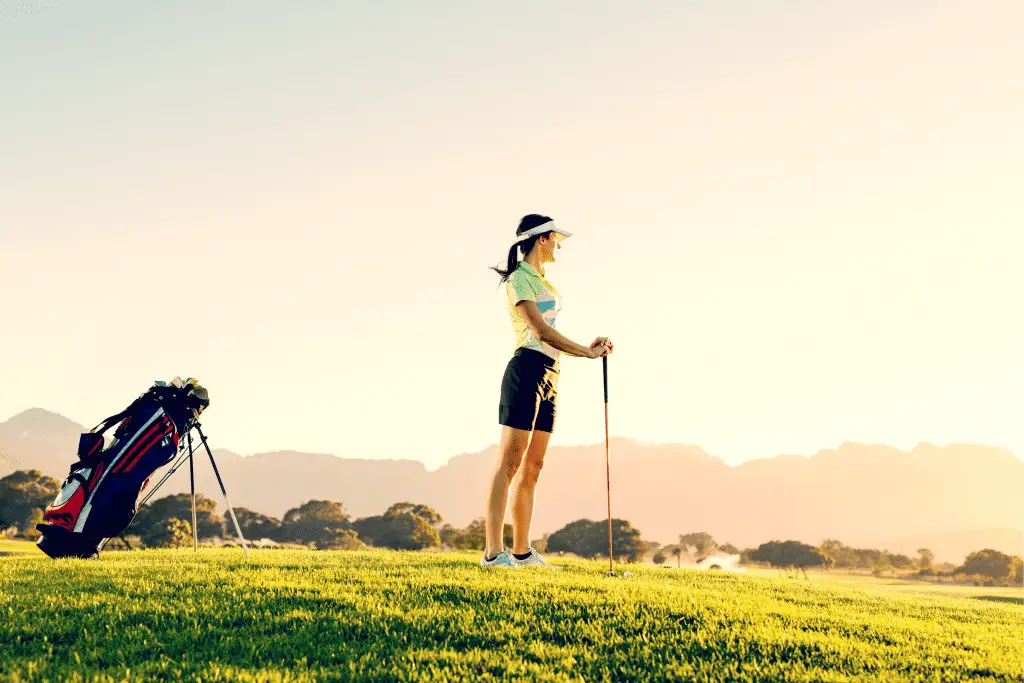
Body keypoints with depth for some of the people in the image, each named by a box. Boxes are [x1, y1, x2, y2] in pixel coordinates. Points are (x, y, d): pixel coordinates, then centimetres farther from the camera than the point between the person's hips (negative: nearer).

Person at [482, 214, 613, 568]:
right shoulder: (519, 278, -6)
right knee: (509, 461, -12)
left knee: (533, 466, 8)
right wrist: (587, 352, -13)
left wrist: (588, 347, 7)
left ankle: (521, 551, 11)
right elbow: (540, 330, -14)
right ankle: (493, 551, -14)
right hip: (526, 369, -9)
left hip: (548, 375, 9)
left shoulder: (542, 280, 21)